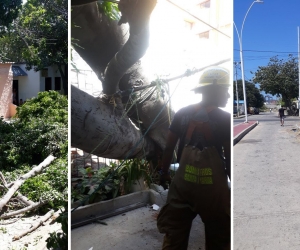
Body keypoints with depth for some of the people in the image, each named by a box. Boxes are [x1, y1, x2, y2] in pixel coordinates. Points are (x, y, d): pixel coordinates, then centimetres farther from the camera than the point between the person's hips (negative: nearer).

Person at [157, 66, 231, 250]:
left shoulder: (182, 114, 2)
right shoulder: (225, 120, -10)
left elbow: (169, 147, 5)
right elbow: (229, 159, -10)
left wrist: (164, 173, 18)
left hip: (183, 183, 4)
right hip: (213, 187, -3)